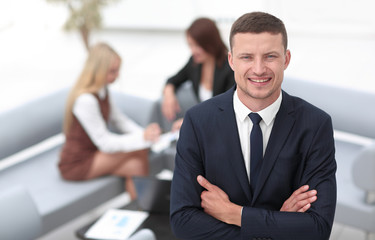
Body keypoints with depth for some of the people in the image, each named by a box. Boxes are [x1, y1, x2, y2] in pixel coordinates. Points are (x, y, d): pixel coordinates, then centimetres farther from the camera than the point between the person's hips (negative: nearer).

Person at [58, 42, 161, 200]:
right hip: (76, 166, -8)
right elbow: (105, 143, -24)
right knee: (139, 150, -20)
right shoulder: (86, 100, -27)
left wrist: (144, 133, -11)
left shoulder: (102, 90, 3)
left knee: (137, 165, -17)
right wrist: (142, 138, -25)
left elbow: (118, 119, 7)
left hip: (93, 152, 8)